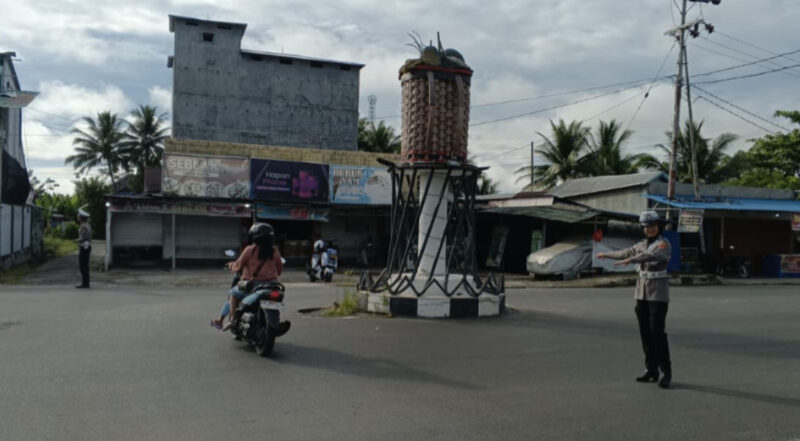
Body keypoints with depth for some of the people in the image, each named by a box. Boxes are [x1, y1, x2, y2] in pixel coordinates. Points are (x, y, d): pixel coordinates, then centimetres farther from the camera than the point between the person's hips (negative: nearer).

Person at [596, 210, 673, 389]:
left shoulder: (664, 244, -12)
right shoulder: (643, 244, 11)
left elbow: (652, 256, -33)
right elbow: (626, 253, 29)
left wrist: (629, 261, -46)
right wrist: (607, 255, 42)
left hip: (658, 292, -7)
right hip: (642, 291, 7)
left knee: (657, 332, -11)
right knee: (645, 331, 6)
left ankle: (666, 372, -1)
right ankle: (651, 371, 13)